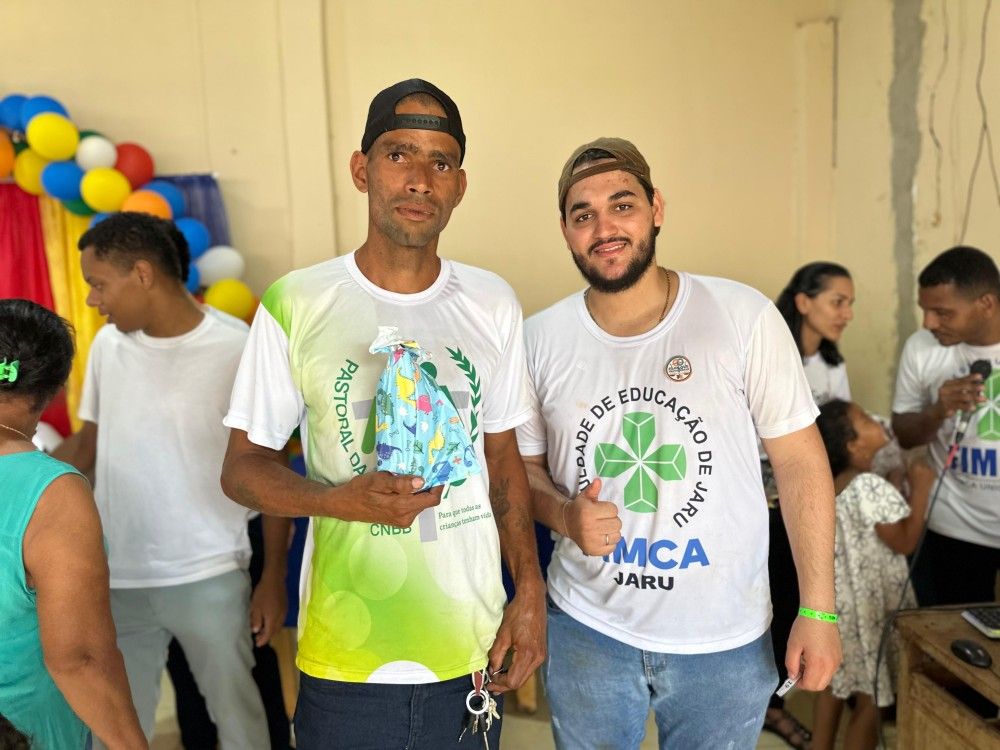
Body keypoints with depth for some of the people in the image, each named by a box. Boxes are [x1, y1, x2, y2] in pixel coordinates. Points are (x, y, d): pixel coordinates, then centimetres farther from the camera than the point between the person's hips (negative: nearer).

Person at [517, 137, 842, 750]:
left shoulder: (744, 318, -12)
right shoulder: (539, 340, -5)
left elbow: (799, 459, -7)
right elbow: (523, 464, 5)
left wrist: (818, 610, -7)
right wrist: (563, 513, -16)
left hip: (725, 640, -1)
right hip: (586, 629, 2)